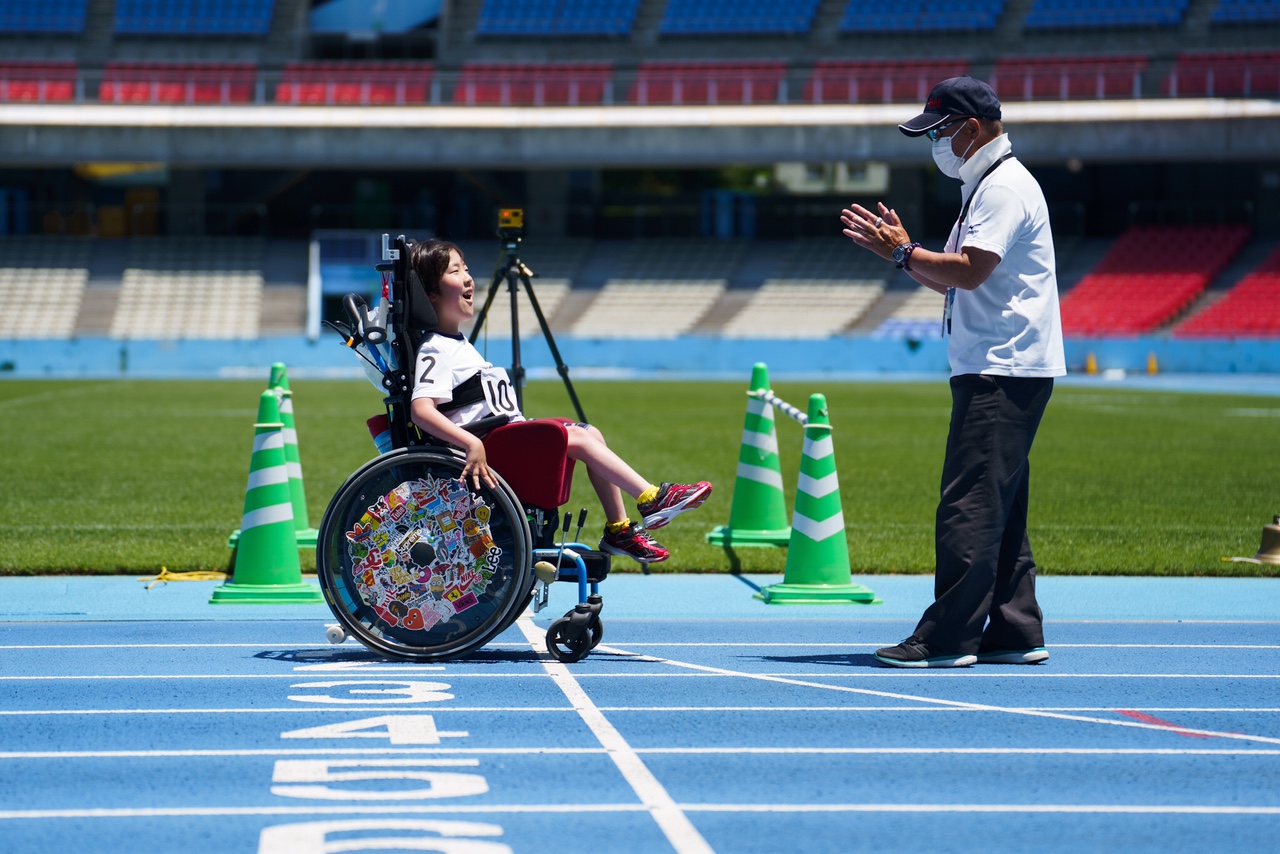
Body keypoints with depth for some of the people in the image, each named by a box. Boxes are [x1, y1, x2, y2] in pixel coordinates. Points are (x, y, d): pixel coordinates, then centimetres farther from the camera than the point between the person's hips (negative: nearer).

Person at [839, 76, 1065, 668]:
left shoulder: (1006, 186, -12)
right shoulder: (984, 187, 21)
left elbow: (969, 270, -22)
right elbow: (955, 280, 22)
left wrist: (904, 252, -10)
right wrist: (898, 250, 11)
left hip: (1004, 373, -11)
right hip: (995, 371, 11)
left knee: (970, 505, -12)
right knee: (998, 508, 11)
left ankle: (948, 636, -13)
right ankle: (1016, 632, 15)